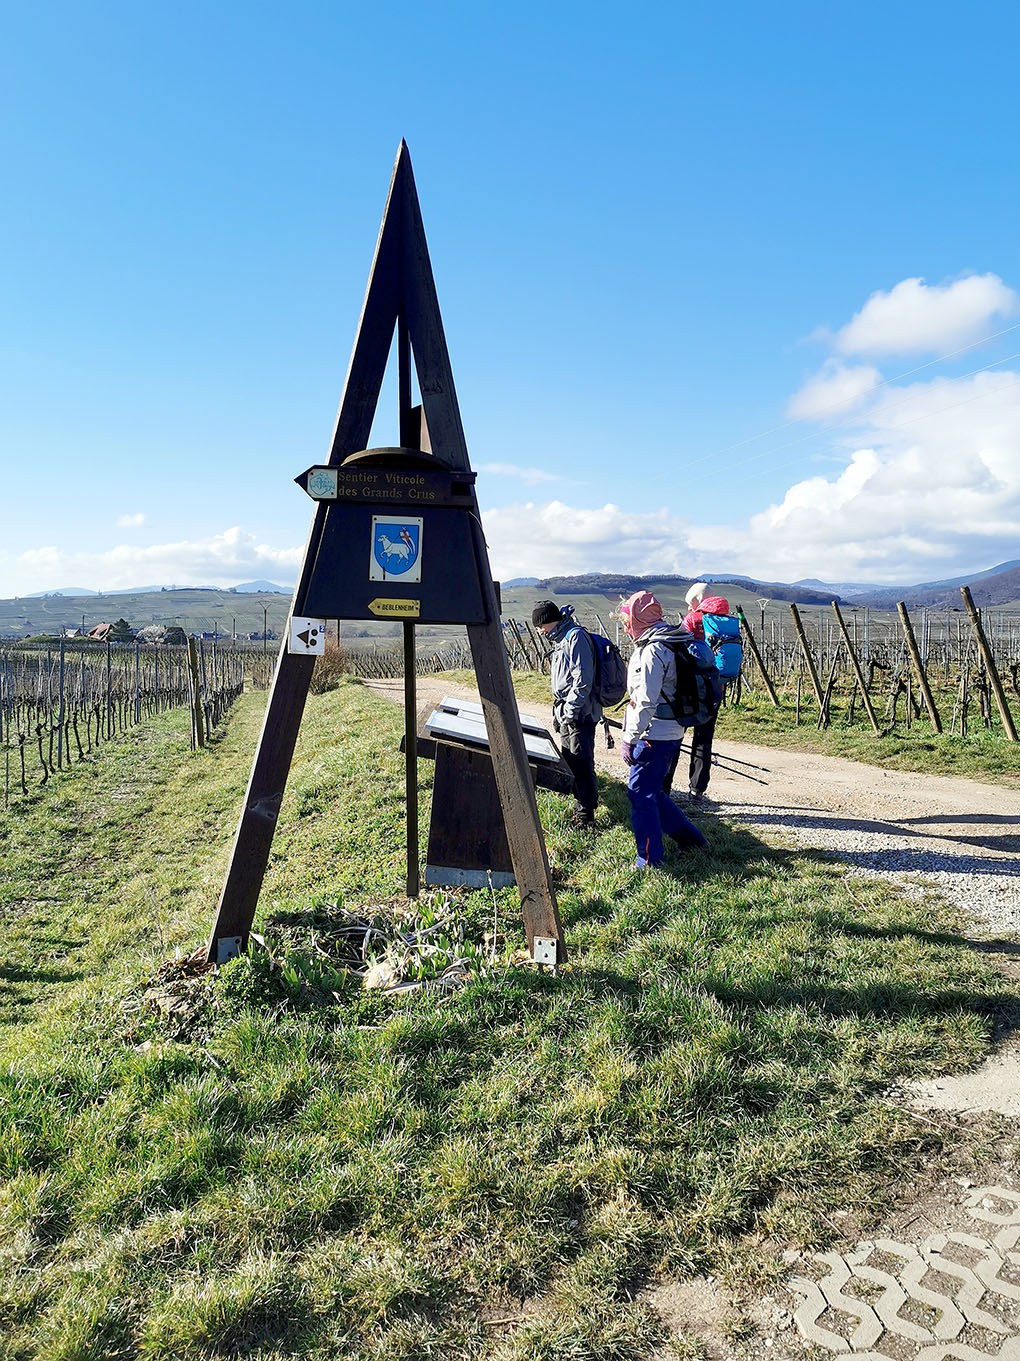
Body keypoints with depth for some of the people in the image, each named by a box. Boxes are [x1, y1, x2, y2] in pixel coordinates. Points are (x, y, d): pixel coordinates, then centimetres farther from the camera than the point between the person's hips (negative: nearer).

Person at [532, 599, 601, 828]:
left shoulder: (576, 637, -16)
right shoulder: (561, 639, 16)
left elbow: (583, 679, -22)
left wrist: (570, 710, -19)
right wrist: (559, 711, 16)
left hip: (580, 714, -10)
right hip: (566, 711, 10)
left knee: (581, 762, -4)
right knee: (570, 757, 16)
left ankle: (585, 813, 4)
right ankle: (582, 802, 29)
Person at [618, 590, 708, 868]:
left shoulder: (652, 650, -18)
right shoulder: (670, 643, 13)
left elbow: (646, 702, -22)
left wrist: (629, 738, -18)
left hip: (654, 734, -10)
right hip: (671, 732, 10)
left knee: (641, 793, -1)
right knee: (652, 791, 19)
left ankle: (649, 858, 7)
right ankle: (688, 836, 27)